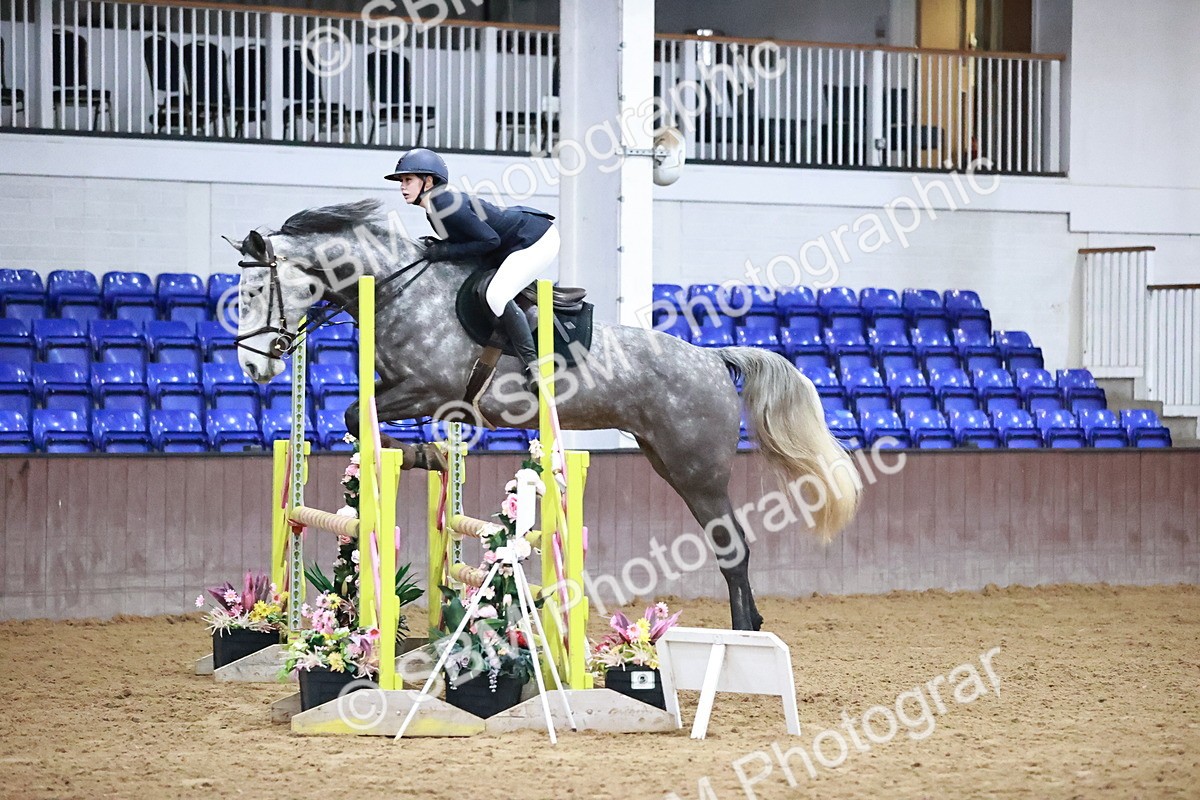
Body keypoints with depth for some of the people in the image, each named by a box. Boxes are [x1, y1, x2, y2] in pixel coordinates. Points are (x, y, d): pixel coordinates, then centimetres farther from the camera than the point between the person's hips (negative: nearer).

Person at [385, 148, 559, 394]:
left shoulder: (448, 207, -24)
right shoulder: (434, 210, 7)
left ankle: (533, 364, -20)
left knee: (496, 296, -24)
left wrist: (446, 251, -21)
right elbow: (468, 239, 15)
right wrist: (437, 246, -2)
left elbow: (490, 240, -23)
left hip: (537, 240, -11)